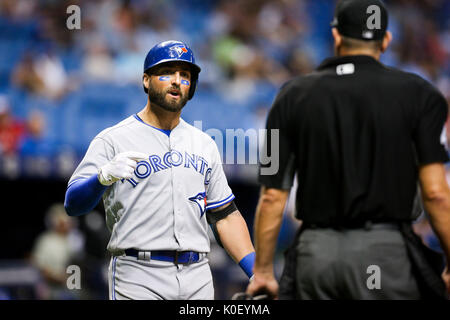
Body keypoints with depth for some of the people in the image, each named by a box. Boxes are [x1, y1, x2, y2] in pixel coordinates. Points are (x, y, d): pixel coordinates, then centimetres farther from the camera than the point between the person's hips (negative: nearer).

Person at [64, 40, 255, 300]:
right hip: (138, 277, -5)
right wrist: (104, 176, -32)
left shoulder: (204, 144, 18)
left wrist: (258, 272, 7)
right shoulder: (113, 140, 0)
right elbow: (73, 204, -11)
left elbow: (225, 215, 19)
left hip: (198, 279, 5)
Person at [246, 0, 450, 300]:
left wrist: (263, 271, 12)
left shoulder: (294, 95, 8)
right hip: (385, 251, -2)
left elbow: (272, 197, 5)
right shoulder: (417, 93, 2)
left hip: (315, 253, 3)